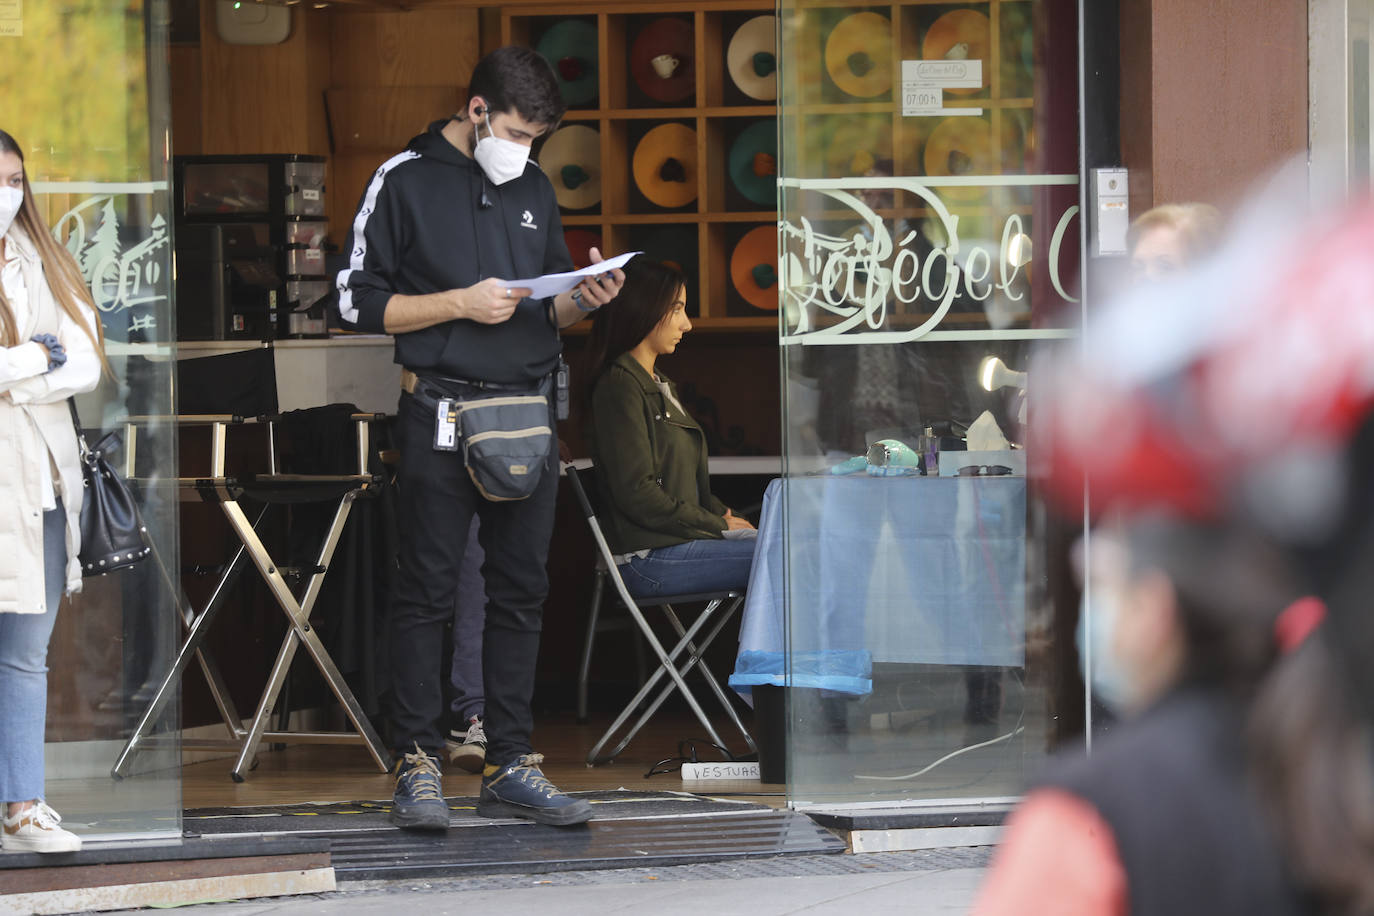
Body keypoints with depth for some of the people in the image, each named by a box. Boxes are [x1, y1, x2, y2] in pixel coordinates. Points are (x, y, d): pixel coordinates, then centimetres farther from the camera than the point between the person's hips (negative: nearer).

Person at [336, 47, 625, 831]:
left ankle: (512, 767, 10)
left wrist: (583, 300, -2)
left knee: (522, 591, 6)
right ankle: (418, 767, 1)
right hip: (441, 414, -5)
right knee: (428, 592, -3)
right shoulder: (405, 183, -2)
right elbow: (360, 302, -4)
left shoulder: (535, 190, 15)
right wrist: (461, 304, -13)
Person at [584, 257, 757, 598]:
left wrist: (726, 516, 8)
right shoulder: (620, 386, -9)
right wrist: (718, 526, -10)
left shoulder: (659, 385, 23)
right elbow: (637, 492, -16)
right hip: (647, 558, -10)